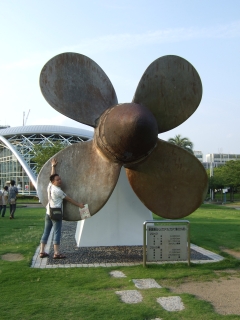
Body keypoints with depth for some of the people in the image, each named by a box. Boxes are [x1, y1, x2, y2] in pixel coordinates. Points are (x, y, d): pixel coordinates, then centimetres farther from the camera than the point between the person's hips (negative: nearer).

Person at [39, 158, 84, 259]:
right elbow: (69, 199, -6)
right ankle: (56, 253, -6)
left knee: (46, 232, 10)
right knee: (57, 233, -6)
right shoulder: (58, 191, -13)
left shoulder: (49, 186, 6)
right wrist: (79, 204, 2)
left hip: (48, 213, 8)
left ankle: (42, 252, 12)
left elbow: (52, 175, 22)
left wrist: (53, 166, 33)